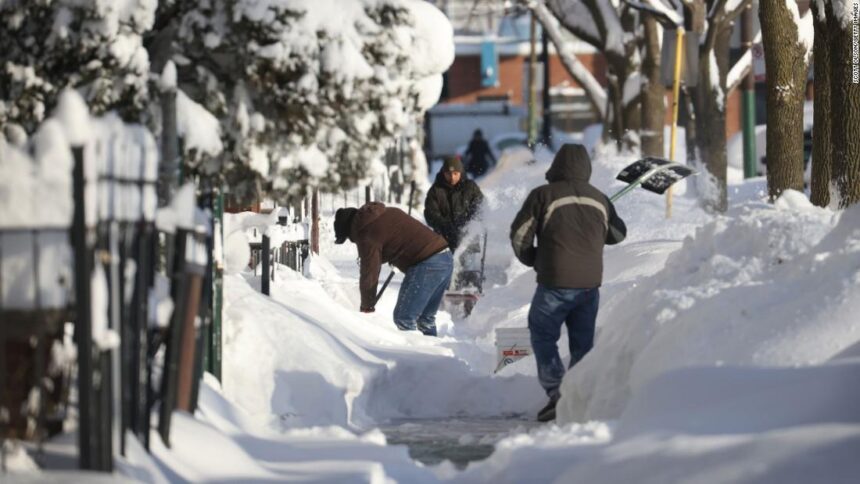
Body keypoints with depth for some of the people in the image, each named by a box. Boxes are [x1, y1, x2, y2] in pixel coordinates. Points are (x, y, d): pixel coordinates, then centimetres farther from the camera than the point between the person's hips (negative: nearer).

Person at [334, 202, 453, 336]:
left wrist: (367, 307, 7)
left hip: (427, 265, -9)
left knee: (404, 319, -4)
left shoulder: (366, 235, -7)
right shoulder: (388, 212, 18)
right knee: (426, 318, 18)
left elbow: (369, 275, -4)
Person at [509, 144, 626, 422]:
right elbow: (618, 234, 23)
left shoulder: (543, 195, -5)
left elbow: (519, 234, -4)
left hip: (555, 282, -4)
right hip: (590, 283, 4)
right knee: (583, 344, 12)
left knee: (543, 337, 5)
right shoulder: (599, 199, 10)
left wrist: (531, 259, 15)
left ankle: (556, 393, -10)